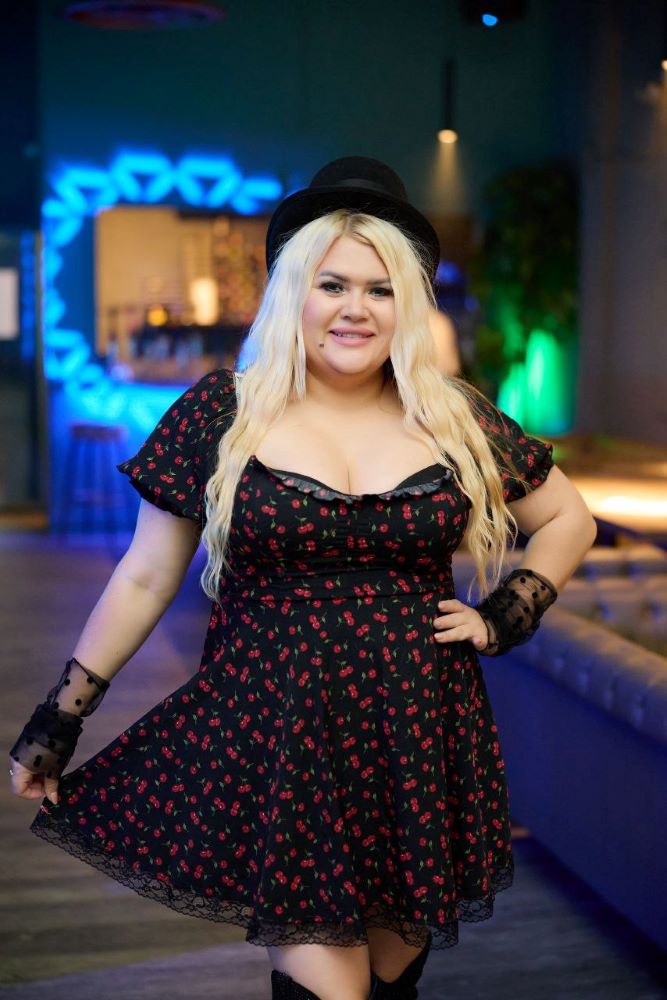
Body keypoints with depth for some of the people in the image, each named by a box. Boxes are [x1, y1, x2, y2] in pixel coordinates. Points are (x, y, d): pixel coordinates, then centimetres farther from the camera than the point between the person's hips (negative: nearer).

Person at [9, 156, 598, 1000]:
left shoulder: (456, 418, 3)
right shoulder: (222, 413, -1)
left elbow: (568, 520, 16)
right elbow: (145, 576, 3)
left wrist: (503, 619, 2)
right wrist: (60, 716, 3)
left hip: (419, 742, 3)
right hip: (277, 741, -2)